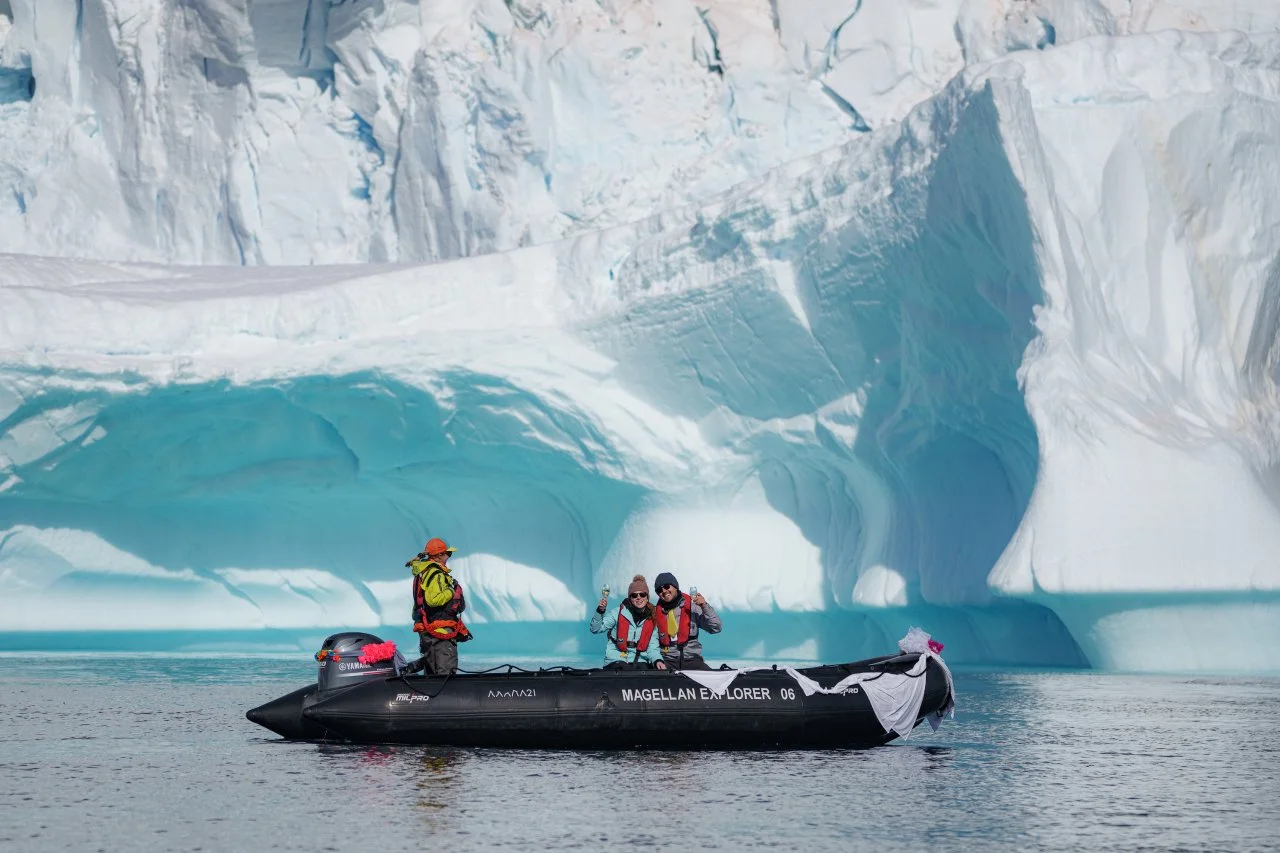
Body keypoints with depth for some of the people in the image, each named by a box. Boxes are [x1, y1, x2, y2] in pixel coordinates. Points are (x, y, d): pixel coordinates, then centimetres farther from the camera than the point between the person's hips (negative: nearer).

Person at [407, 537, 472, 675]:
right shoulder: (437, 575, -15)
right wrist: (451, 592, -14)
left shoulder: (422, 572, 16)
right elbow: (433, 600, -27)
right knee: (446, 672, -12)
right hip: (440, 630, -10)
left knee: (431, 671, 14)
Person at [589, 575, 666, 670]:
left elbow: (652, 647, 8)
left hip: (640, 661, 3)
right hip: (617, 661, -3)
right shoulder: (619, 612, 1)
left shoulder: (652, 619, 10)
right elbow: (596, 629, -2)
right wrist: (600, 611, -18)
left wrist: (658, 660, -13)